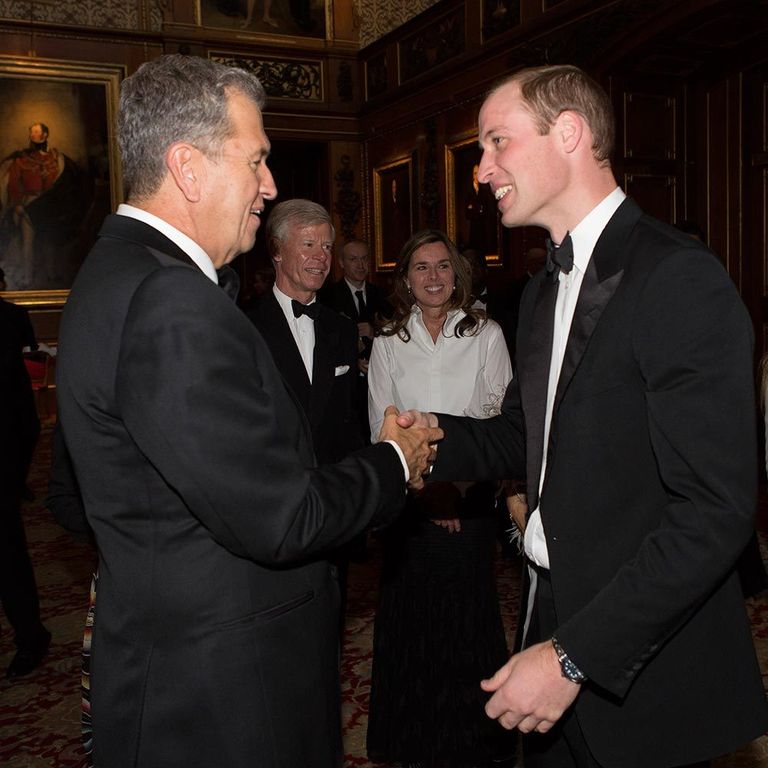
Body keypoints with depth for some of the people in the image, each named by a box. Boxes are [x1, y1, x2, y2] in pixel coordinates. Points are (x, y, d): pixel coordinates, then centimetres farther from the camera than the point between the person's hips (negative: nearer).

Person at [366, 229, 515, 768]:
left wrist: (460, 478, -12)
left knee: (468, 612, 5)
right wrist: (422, 485, -9)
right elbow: (381, 427, 2)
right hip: (408, 499, 1)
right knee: (411, 616, 7)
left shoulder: (486, 335, 1)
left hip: (471, 495, -1)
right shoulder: (388, 344, 5)